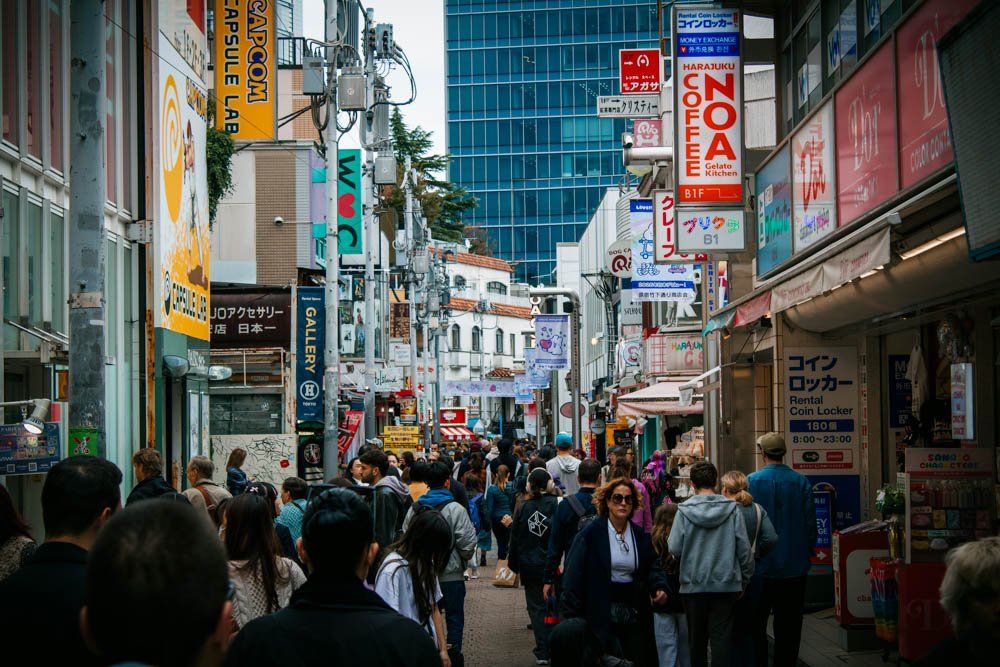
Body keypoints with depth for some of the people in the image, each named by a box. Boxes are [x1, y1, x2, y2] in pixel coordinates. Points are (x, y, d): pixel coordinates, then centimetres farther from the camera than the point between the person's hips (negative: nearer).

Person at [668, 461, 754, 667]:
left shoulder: (684, 511, -8)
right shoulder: (732, 509, -5)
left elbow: (675, 549, -10)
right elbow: (744, 548, -3)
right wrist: (745, 580, 9)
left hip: (694, 585, 0)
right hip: (726, 584, 0)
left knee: (697, 637, 13)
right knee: (721, 636, 1)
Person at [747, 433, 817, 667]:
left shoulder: (752, 481, -8)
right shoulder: (801, 482, -4)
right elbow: (811, 523, 0)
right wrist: (806, 553, 13)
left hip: (761, 564, -1)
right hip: (794, 565, 1)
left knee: (756, 622, 10)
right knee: (788, 625, 8)